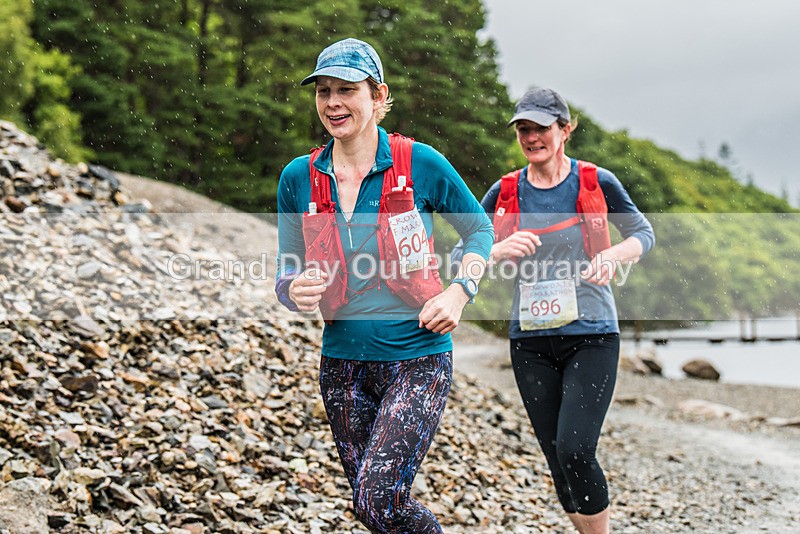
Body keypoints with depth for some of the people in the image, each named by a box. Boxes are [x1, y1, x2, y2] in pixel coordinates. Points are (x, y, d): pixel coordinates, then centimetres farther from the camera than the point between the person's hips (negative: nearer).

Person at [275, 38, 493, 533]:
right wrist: (297, 291, -15)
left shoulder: (420, 163, -7)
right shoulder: (299, 178, 1)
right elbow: (286, 276, 8)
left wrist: (459, 291, -8)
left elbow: (481, 229, 8)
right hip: (344, 364, 4)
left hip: (418, 358, -4)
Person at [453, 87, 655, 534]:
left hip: (592, 334, -3)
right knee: (559, 461, 6)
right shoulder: (504, 193, 3)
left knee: (575, 450, -16)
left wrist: (612, 256, -11)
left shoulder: (597, 183, -2)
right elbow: (459, 257, 4)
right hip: (530, 341, 3)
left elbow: (644, 234, 11)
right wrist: (499, 252, -18)